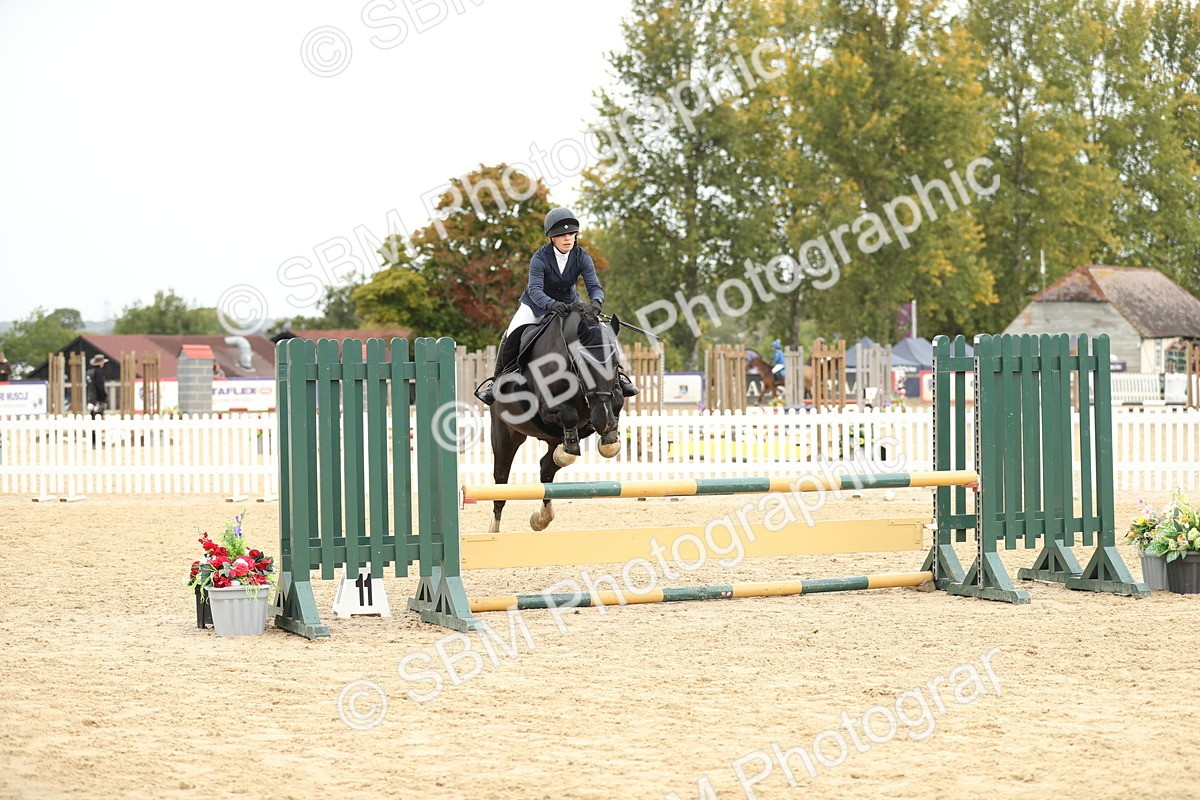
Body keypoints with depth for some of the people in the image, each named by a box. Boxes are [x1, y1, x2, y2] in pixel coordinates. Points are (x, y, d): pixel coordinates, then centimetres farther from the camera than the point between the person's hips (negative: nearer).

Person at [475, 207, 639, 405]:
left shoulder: (582, 258, -17)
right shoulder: (540, 258, -26)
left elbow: (594, 286, -23)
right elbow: (534, 289, -36)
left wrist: (596, 302, -47)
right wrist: (552, 305, -56)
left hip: (568, 303, 2)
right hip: (536, 304, -2)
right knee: (511, 337, -22)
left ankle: (616, 374, 6)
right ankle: (497, 379, -3)